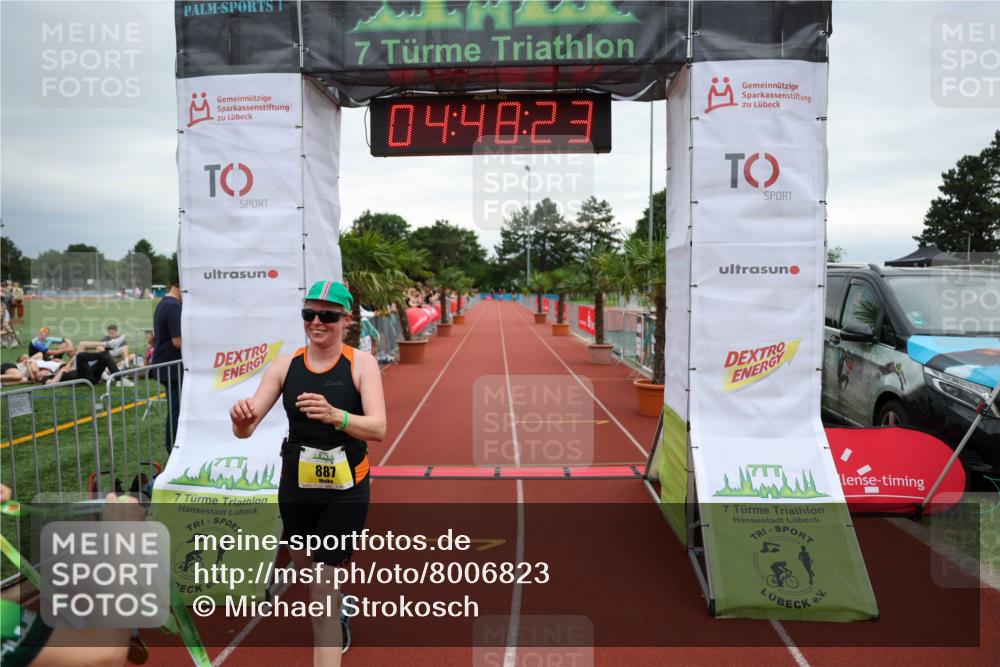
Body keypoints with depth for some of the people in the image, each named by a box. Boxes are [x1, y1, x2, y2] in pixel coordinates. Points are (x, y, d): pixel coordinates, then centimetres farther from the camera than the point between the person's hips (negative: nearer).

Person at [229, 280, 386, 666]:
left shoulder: (361, 363, -13)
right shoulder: (285, 365, -5)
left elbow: (378, 429, -24)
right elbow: (246, 429, -7)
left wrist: (335, 416, -43)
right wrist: (242, 421, -32)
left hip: (345, 489, -4)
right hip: (295, 485, 5)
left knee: (324, 582, -6)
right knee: (303, 564, 25)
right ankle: (335, 621, 57)